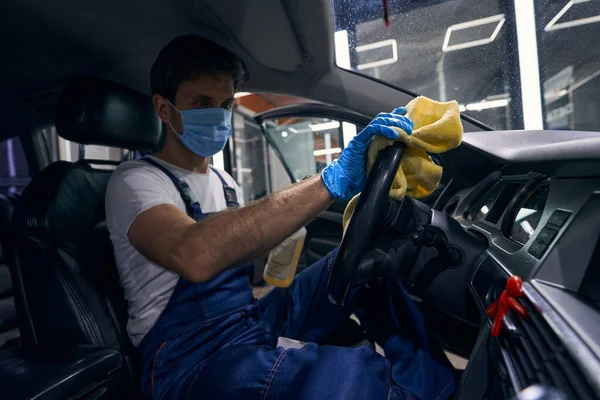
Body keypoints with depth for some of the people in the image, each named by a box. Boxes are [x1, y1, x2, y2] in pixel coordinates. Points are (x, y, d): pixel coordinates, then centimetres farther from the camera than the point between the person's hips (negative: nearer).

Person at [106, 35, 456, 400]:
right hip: (192, 358, -6)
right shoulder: (137, 181, -12)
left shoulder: (224, 182, 12)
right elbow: (194, 256, -36)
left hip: (256, 325, 7)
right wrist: (330, 182, -40)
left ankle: (428, 364, 9)